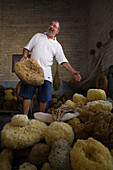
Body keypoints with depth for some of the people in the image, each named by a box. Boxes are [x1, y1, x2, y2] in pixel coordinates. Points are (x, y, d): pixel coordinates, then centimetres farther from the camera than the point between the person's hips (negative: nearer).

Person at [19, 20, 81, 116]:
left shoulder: (57, 45, 12)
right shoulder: (38, 36, 17)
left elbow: (63, 61, 5)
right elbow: (27, 47, 17)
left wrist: (73, 71, -8)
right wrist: (25, 55, -4)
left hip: (46, 74, 0)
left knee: (44, 98, 2)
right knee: (27, 95, 0)